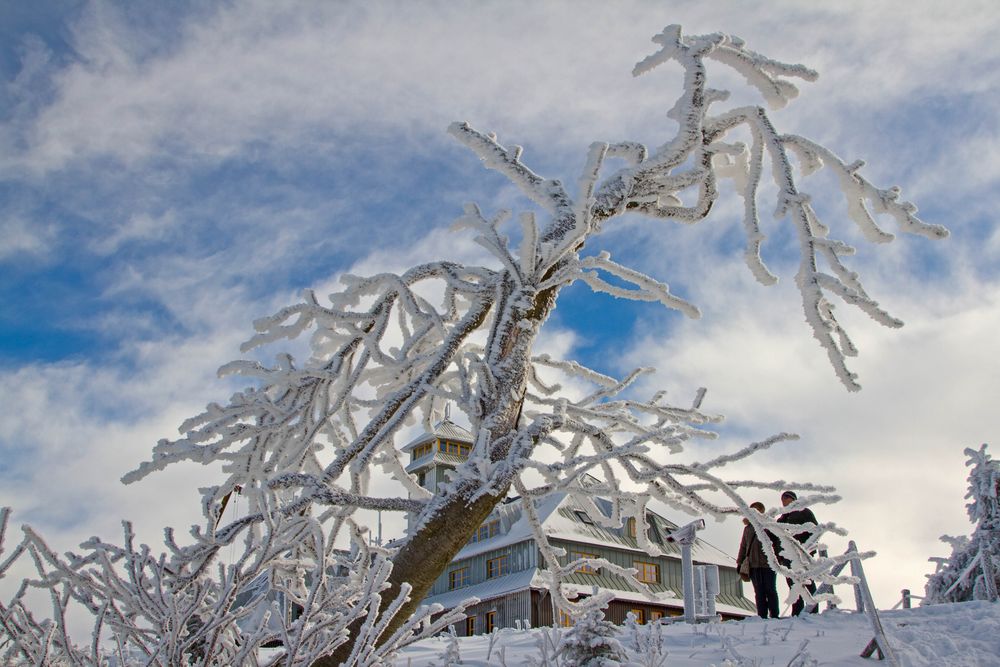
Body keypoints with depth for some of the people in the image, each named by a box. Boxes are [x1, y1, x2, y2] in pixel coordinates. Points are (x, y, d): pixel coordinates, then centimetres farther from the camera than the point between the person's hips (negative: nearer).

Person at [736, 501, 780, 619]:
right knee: (759, 592, 4)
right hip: (753, 565, 3)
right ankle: (762, 616, 5)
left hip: (768, 564, -3)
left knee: (770, 590, 1)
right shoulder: (748, 528, 15)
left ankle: (774, 616, 6)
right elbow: (743, 546, 18)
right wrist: (740, 562, 11)